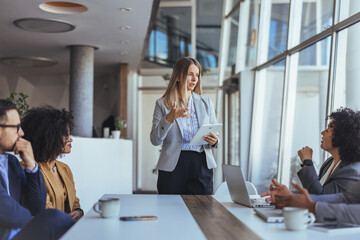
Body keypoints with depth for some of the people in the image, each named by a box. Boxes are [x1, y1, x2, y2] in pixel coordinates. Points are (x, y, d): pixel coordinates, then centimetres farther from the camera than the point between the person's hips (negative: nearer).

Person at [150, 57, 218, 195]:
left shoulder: (206, 103, 13)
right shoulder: (162, 104, 5)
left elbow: (215, 135, 14)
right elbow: (155, 140, -3)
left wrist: (213, 141, -9)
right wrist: (169, 118, -17)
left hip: (201, 165, 2)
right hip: (173, 167, -2)